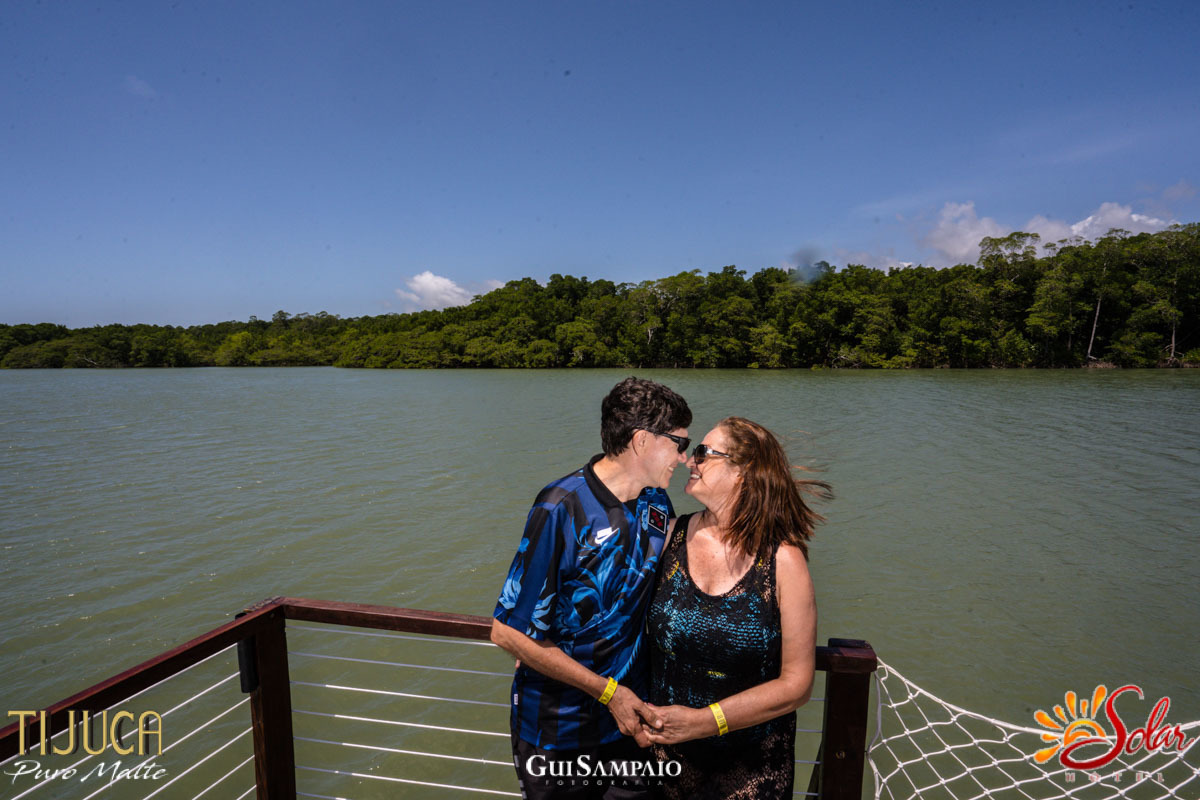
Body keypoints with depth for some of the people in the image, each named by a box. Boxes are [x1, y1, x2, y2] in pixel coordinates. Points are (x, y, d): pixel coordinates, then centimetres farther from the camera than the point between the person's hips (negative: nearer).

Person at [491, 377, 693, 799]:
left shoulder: (656, 503, -4)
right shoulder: (562, 509, -25)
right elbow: (509, 633, -22)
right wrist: (608, 691, -17)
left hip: (630, 716, 5)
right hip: (558, 729, -5)